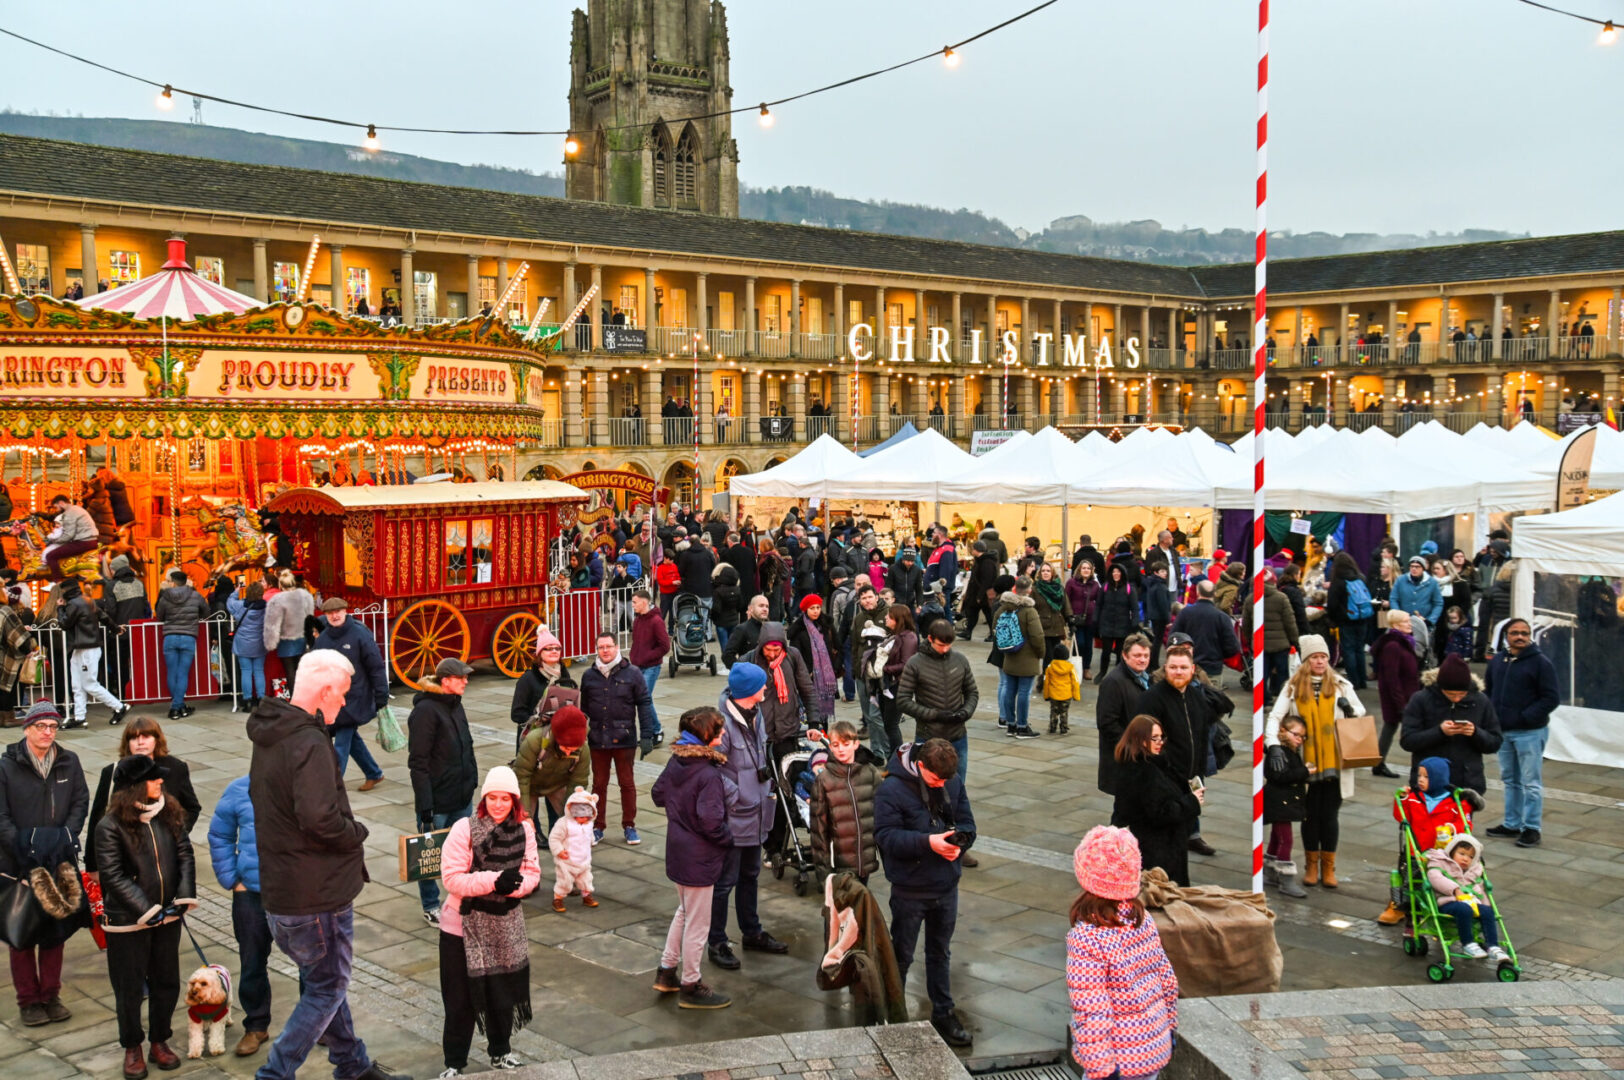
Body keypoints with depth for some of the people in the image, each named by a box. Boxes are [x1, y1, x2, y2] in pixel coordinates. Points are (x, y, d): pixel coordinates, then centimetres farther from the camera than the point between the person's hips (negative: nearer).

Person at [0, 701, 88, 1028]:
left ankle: (51, 995, 23)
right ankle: (28, 1000, 17)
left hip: (59, 862, 3)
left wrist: (67, 836, -10)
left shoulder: (69, 762, 2)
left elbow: (80, 802, 4)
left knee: (56, 930, 10)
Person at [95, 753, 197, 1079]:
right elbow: (113, 875, -17)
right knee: (129, 987, 9)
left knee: (167, 982, 13)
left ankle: (160, 1041, 32)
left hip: (168, 916, 4)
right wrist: (146, 909, -19)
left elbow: (185, 856, 1)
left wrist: (185, 896, -11)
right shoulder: (111, 826, -15)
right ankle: (132, 1048, 27)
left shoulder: (169, 815, 0)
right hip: (127, 921, -4)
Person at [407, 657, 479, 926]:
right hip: (437, 800, -8)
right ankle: (431, 907, 20)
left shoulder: (455, 705, 9)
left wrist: (472, 780, 16)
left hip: (462, 797, 8)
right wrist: (425, 803, -21)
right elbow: (418, 762, -19)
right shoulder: (426, 710, -17)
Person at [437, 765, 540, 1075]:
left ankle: (500, 1051, 40)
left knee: (504, 993, 19)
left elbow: (532, 873, -2)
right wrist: (494, 880, -29)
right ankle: (454, 1063, 24)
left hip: (505, 927, 4)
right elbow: (452, 878, -20)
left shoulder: (524, 829, -4)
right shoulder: (464, 829, -17)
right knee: (461, 1000, 6)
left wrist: (514, 884, -24)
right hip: (463, 926, -4)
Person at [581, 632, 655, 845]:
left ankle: (629, 826, 19)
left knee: (627, 783, 7)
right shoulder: (589, 676, 4)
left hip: (624, 739, -2)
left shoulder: (632, 673, -3)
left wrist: (646, 736, -5)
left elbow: (645, 704, -1)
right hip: (597, 740, 2)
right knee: (599, 784, 10)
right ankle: (597, 826, 21)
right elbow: (583, 708, 11)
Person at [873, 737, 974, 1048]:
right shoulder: (892, 789, -20)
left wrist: (959, 841, -17)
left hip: (946, 886, 5)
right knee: (901, 956, 11)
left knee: (940, 953, 19)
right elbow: (886, 836, -22)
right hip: (910, 890, -5)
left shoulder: (952, 783, -3)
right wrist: (928, 842, -33)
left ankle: (943, 1014, 33)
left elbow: (966, 822, 6)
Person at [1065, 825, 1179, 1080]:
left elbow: (1091, 1013, -24)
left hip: (1120, 1059, -6)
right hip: (1157, 1047, 6)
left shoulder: (1085, 938, -24)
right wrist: (1169, 1026, 20)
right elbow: (1168, 980, 6)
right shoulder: (1142, 920, -4)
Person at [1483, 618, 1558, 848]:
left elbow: (1551, 698, -11)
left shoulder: (1540, 662, -9)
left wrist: (1525, 717, -17)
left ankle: (1532, 828, 4)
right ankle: (1512, 824, 25)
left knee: (1531, 782, -2)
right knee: (1510, 780, 15)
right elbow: (1489, 692, 20)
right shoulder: (1497, 661, 9)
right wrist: (1492, 716, 4)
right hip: (1503, 731, 6)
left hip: (1530, 732, -6)